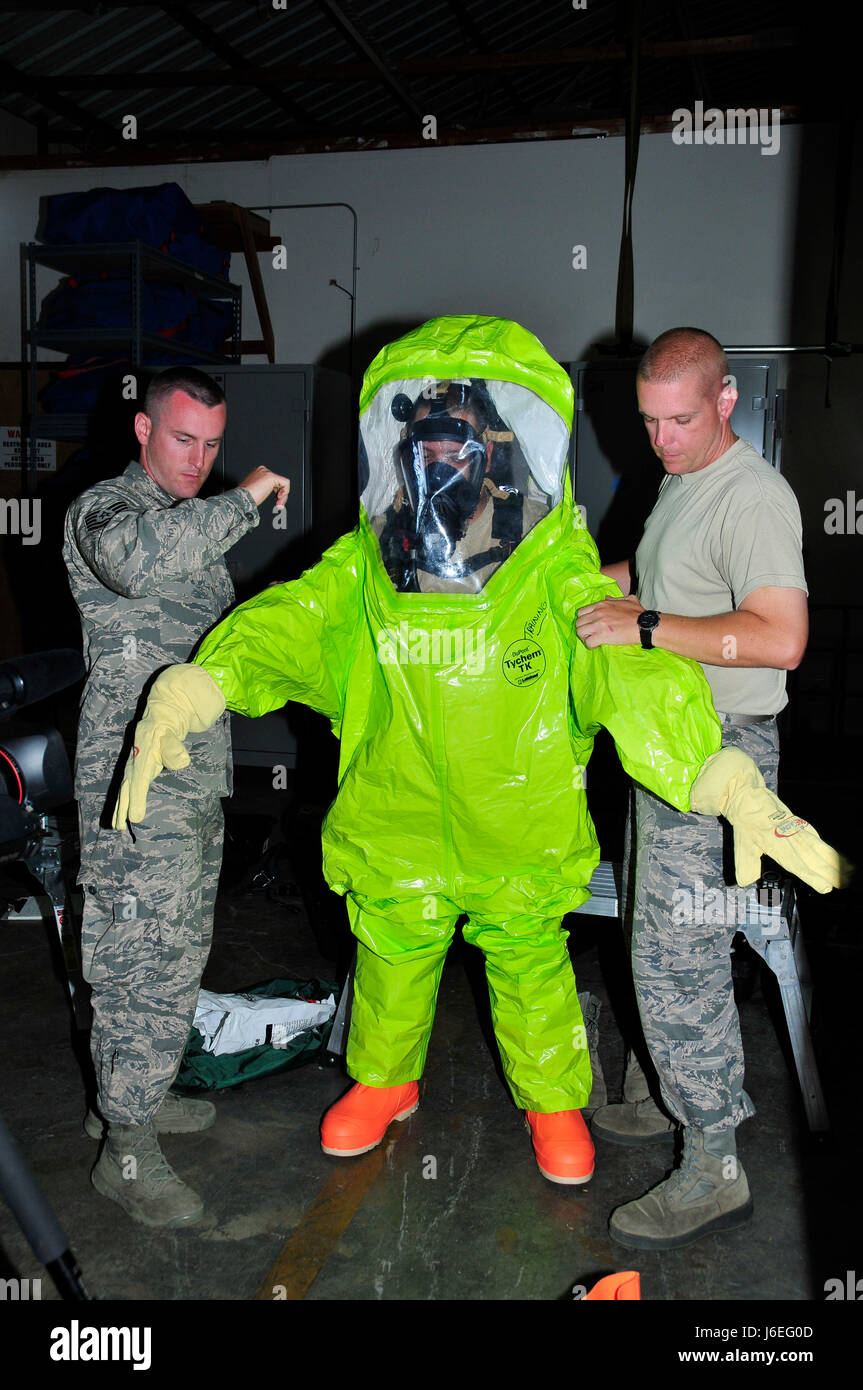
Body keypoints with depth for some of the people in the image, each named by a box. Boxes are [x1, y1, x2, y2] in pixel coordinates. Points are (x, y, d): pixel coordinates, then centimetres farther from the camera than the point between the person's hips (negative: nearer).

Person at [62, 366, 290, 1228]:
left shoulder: (196, 521, 21)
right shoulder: (104, 509, -7)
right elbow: (137, 558, -34)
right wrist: (246, 501, -25)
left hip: (197, 774, 9)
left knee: (176, 952, 17)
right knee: (146, 962, -6)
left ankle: (129, 1095, 34)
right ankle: (127, 1151, 7)